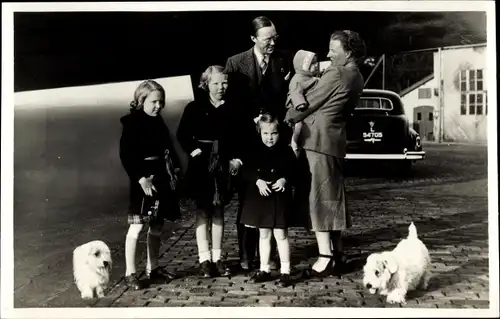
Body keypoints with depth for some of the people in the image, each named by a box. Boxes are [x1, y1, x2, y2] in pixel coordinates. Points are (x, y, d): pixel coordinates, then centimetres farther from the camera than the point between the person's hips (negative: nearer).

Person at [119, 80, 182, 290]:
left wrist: (174, 168, 3)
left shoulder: (158, 121, 11)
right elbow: (126, 156, -16)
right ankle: (130, 273, 2)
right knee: (137, 226, -6)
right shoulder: (132, 123, -10)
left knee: (157, 226, 13)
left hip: (162, 177, 7)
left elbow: (168, 148, 17)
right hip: (144, 179, -7)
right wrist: (141, 178, -23)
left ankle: (153, 268, 24)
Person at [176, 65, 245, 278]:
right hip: (201, 164, -2)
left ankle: (217, 258, 14)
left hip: (223, 164, 2)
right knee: (203, 210, 2)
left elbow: (239, 139, 9)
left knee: (218, 211, 8)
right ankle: (204, 259, 5)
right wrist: (192, 150, -12)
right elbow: (182, 134, 0)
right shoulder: (195, 107, -1)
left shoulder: (232, 109, 5)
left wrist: (237, 159, -3)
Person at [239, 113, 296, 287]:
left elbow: (294, 171, -4)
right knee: (264, 234, 13)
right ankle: (264, 269, 23)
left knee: (280, 235, 1)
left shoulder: (286, 151, -3)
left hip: (280, 197, -3)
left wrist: (284, 180, -22)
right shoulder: (255, 151, 2)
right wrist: (258, 180, -18)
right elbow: (247, 171, -3)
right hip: (260, 197, 3)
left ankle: (285, 271, 10)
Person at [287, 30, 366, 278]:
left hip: (319, 139, -9)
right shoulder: (356, 78, 14)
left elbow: (306, 104, -9)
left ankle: (326, 258, -8)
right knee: (333, 197, 13)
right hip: (335, 139, 9)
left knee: (320, 197, -7)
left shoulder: (336, 74, -13)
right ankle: (337, 254, 20)